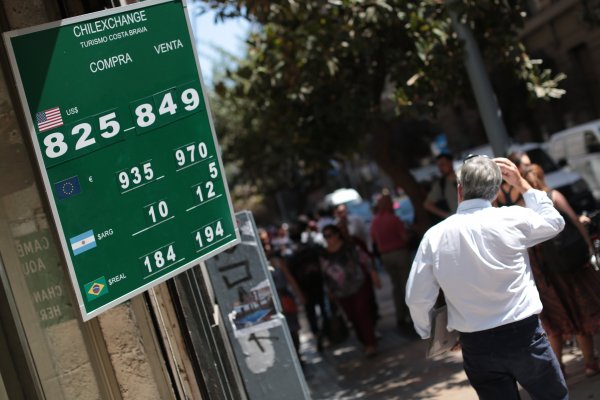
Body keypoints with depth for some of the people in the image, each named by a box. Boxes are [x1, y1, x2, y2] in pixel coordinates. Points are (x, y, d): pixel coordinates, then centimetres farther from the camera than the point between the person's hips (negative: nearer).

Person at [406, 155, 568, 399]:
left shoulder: (434, 236, -5)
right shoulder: (512, 219, -9)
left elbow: (417, 298, 0)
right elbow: (554, 222, 13)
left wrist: (430, 335, 19)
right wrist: (521, 184, 18)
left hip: (475, 345, 1)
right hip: (524, 335, -1)